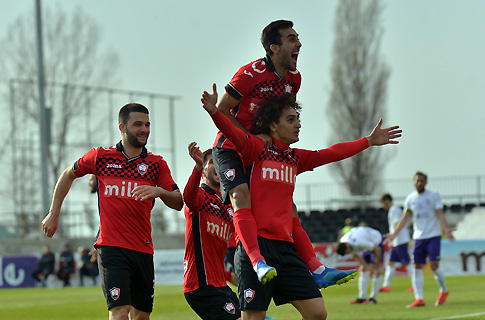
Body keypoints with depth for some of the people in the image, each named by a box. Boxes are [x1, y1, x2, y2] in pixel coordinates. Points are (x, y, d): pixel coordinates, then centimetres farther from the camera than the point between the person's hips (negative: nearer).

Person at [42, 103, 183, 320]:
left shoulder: (156, 164, 8)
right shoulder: (101, 156, 4)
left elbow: (178, 203, 1)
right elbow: (68, 175, 21)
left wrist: (159, 191, -20)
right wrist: (54, 214, 19)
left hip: (143, 250, 4)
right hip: (111, 248, -4)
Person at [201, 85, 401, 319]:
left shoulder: (296, 158, 19)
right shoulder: (256, 148, -2)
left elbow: (332, 153, 29)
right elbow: (232, 133, -19)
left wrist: (369, 141, 35)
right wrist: (214, 111, -39)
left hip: (285, 247, 7)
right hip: (256, 245, -7)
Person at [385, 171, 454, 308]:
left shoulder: (434, 196, -1)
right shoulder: (410, 198, 9)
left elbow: (440, 215, -6)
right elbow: (405, 218, 14)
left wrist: (445, 229, -22)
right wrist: (394, 234, 7)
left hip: (433, 236, -4)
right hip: (418, 237, 4)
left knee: (434, 265, -11)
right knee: (417, 267, -3)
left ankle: (444, 291, 14)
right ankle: (419, 299, -2)